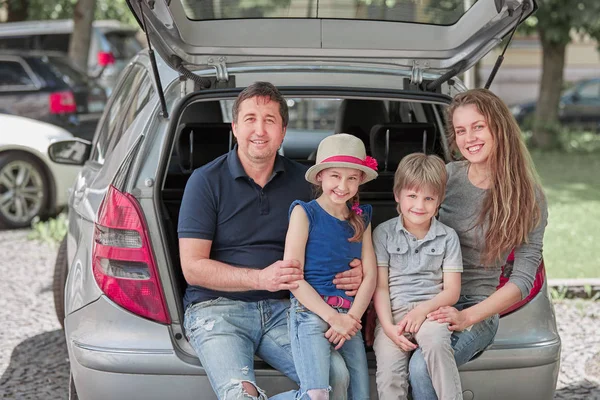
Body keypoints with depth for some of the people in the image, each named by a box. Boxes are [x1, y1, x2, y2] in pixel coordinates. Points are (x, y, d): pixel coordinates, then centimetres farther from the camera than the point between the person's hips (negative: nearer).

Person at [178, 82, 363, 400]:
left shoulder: (300, 181, 11)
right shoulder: (207, 180, 0)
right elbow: (193, 267, -5)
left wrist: (351, 273, -4)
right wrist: (261, 278, -17)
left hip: (280, 309, 4)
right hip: (217, 308, -4)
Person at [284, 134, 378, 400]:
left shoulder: (361, 218, 15)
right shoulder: (305, 213, 0)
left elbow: (370, 276, 9)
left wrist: (351, 318, -7)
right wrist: (333, 318, -11)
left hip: (349, 318, 6)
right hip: (311, 312, -5)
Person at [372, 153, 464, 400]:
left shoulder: (447, 237, 8)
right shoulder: (384, 233, 7)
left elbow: (452, 291, 5)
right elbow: (380, 287, 3)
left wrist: (423, 309, -13)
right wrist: (388, 327, -12)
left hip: (431, 310, 0)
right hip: (392, 312, 0)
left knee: (436, 342, -34)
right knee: (389, 372, -23)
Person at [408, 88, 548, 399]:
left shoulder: (529, 199, -3)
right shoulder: (447, 176, 3)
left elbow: (523, 279, -6)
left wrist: (467, 317, -18)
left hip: (477, 307, -2)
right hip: (424, 300, 2)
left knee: (422, 368, -32)